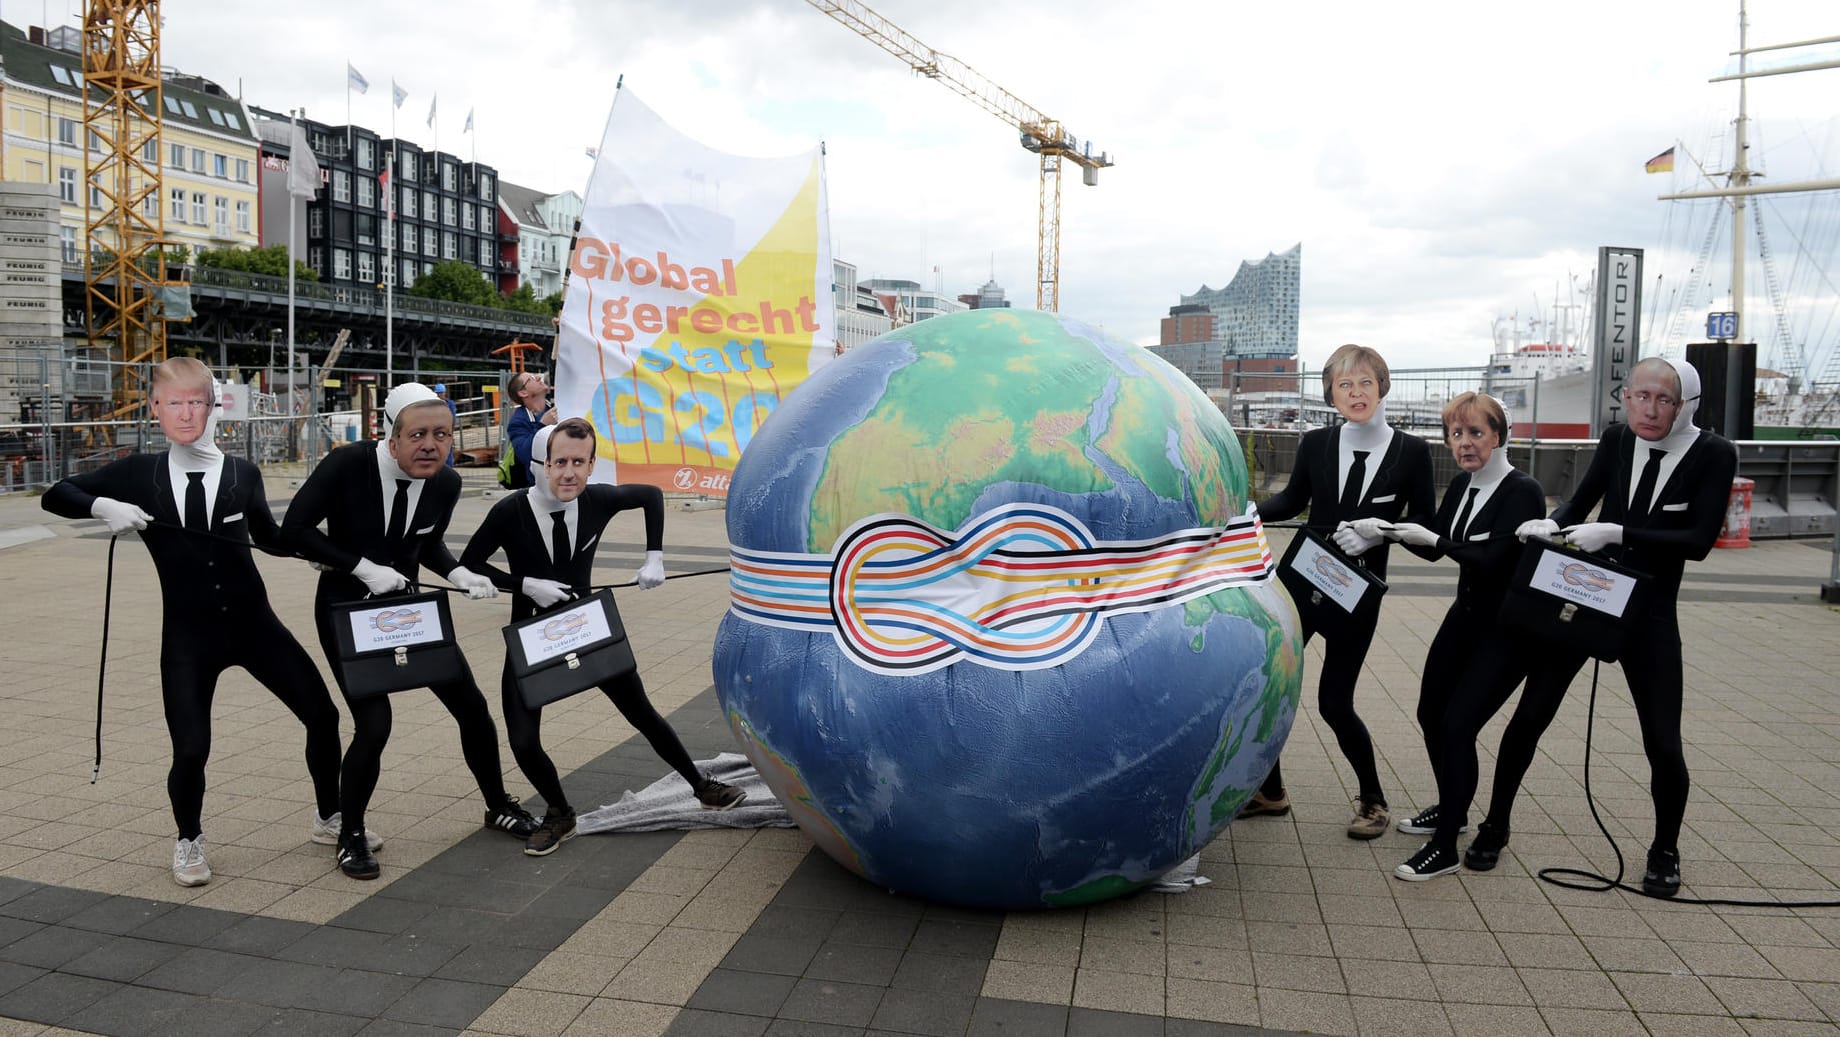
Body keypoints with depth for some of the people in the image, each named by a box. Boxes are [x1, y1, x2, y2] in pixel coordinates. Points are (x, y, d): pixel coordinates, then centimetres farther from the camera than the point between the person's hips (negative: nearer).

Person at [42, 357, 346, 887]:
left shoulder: (242, 474, 0)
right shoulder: (137, 474, 0)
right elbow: (55, 496, 7)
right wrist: (103, 506, -13)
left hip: (253, 622, 1)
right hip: (187, 635, -1)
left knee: (322, 714, 1)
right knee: (191, 749, -6)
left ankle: (328, 818, 24)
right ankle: (189, 842, 25)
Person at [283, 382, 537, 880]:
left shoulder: (446, 483, -9)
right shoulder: (348, 464, -22)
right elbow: (295, 528, -18)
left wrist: (458, 574, -9)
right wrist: (364, 568, -26)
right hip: (346, 611, -5)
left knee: (472, 706, 6)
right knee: (373, 724, -14)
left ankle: (498, 805, 30)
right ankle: (351, 835, 13)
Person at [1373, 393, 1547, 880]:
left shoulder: (1522, 492, -17)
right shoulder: (1461, 487, 4)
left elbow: (1491, 558, -25)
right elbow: (1433, 547, 9)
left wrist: (1434, 539, -27)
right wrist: (1394, 531, -7)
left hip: (1507, 628, -8)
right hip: (1466, 616, 8)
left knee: (1459, 724, -12)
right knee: (1430, 713, 13)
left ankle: (1445, 847, -2)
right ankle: (1452, 808, 36)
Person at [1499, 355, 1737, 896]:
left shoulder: (1713, 454, -10)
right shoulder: (1616, 440, -2)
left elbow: (1699, 541, -16)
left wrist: (1615, 533, -26)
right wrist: (1552, 523, -17)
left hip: (1651, 613, -2)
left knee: (1663, 743, 2)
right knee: (1529, 715, 2)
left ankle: (1665, 851, 28)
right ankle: (1495, 824, 20)